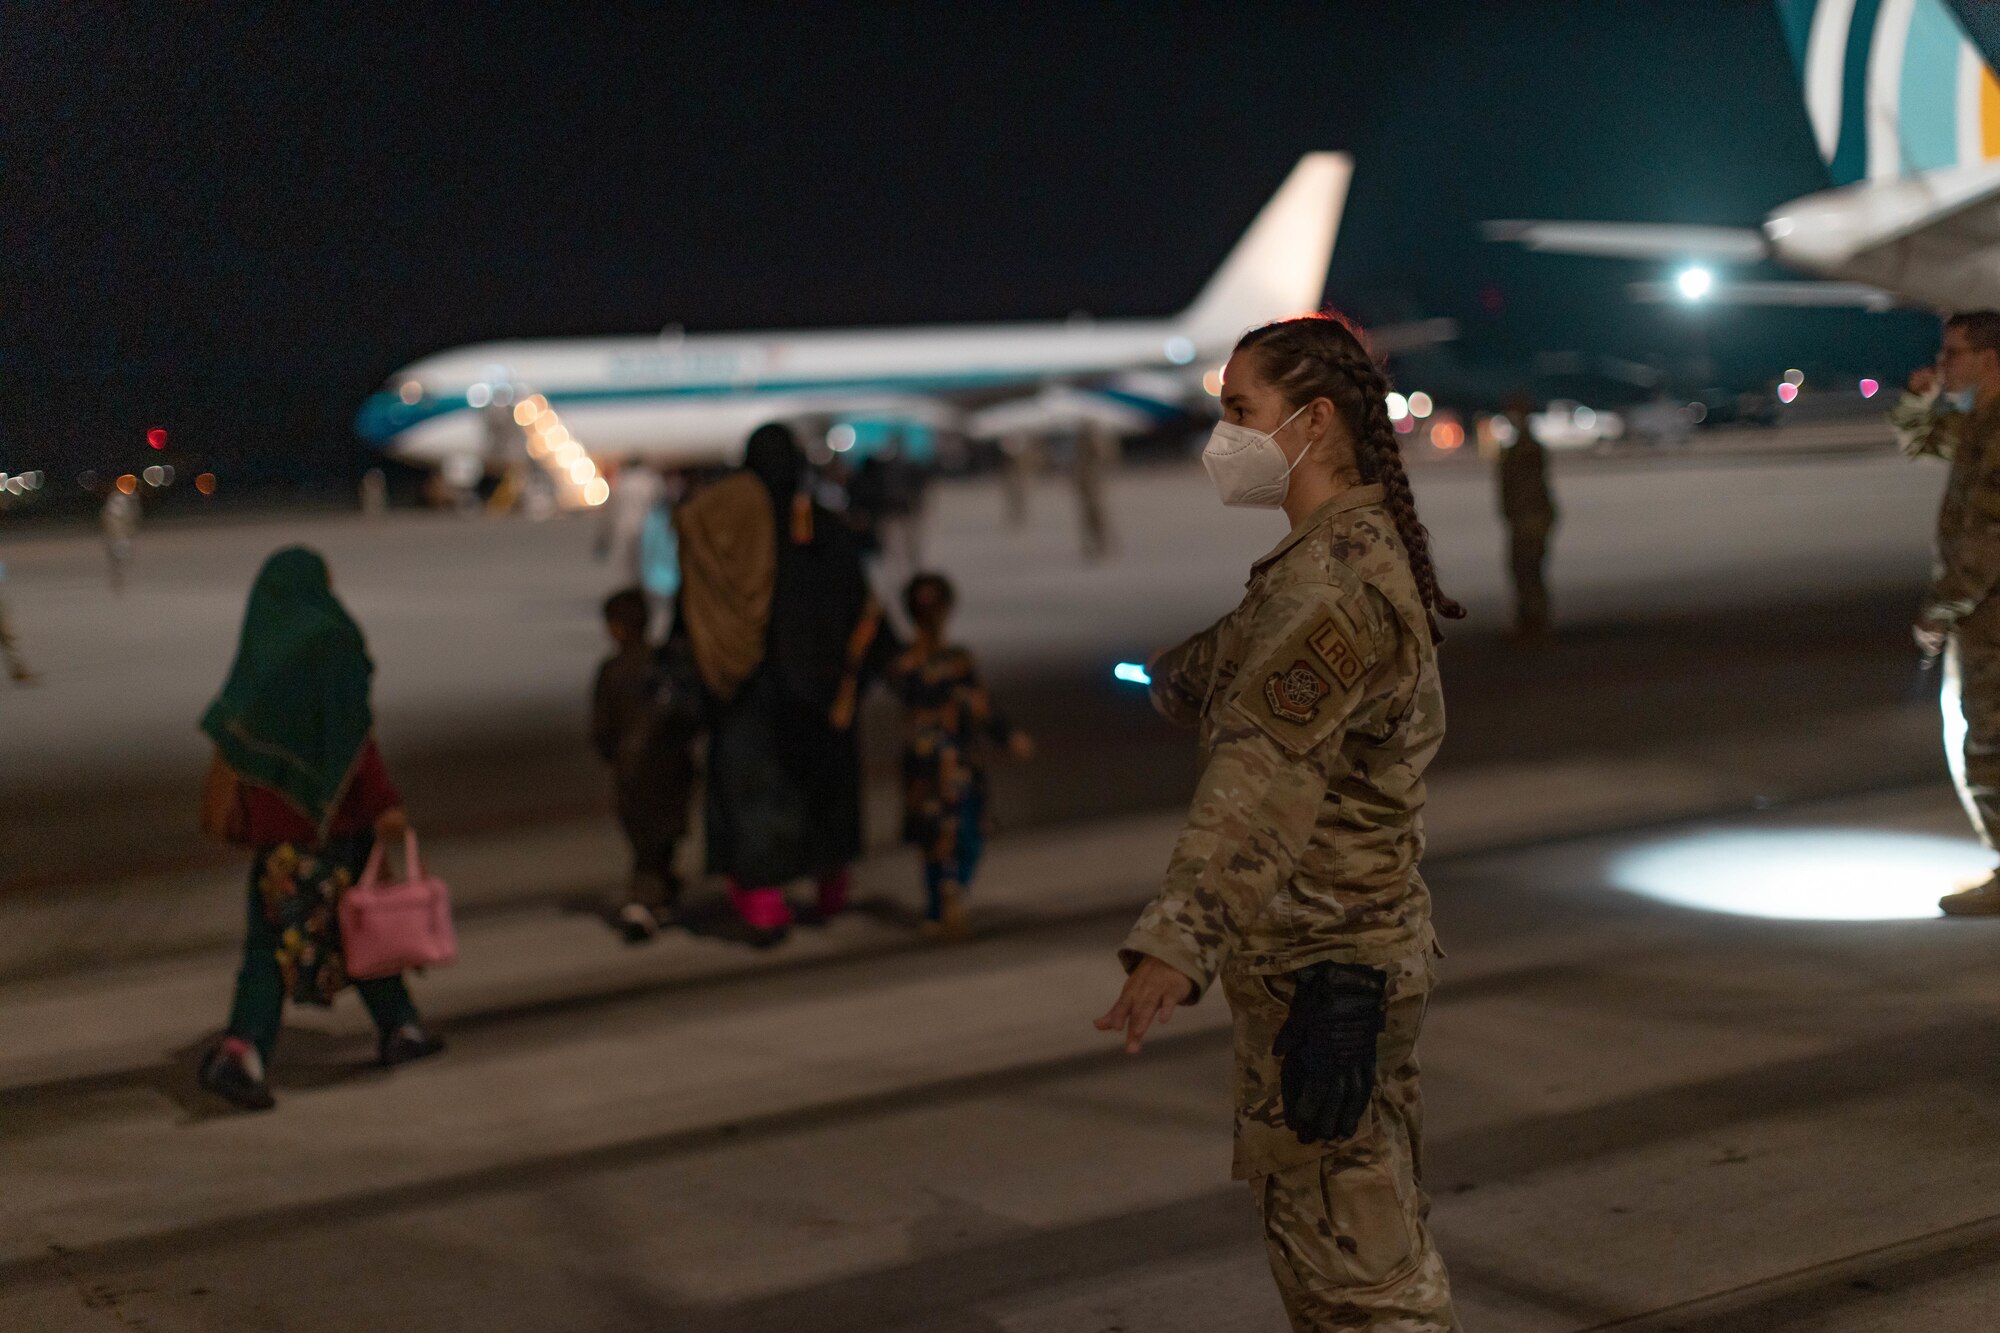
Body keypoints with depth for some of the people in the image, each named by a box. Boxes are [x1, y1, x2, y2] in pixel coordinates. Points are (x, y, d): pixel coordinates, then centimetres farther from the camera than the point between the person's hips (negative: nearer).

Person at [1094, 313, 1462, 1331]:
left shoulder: (1333, 580, -22)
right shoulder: (1359, 551, 11)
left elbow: (1263, 780, -33)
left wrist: (1175, 942, -39)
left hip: (1322, 964, -11)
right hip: (1326, 951, 11)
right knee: (1316, 1241, 21)